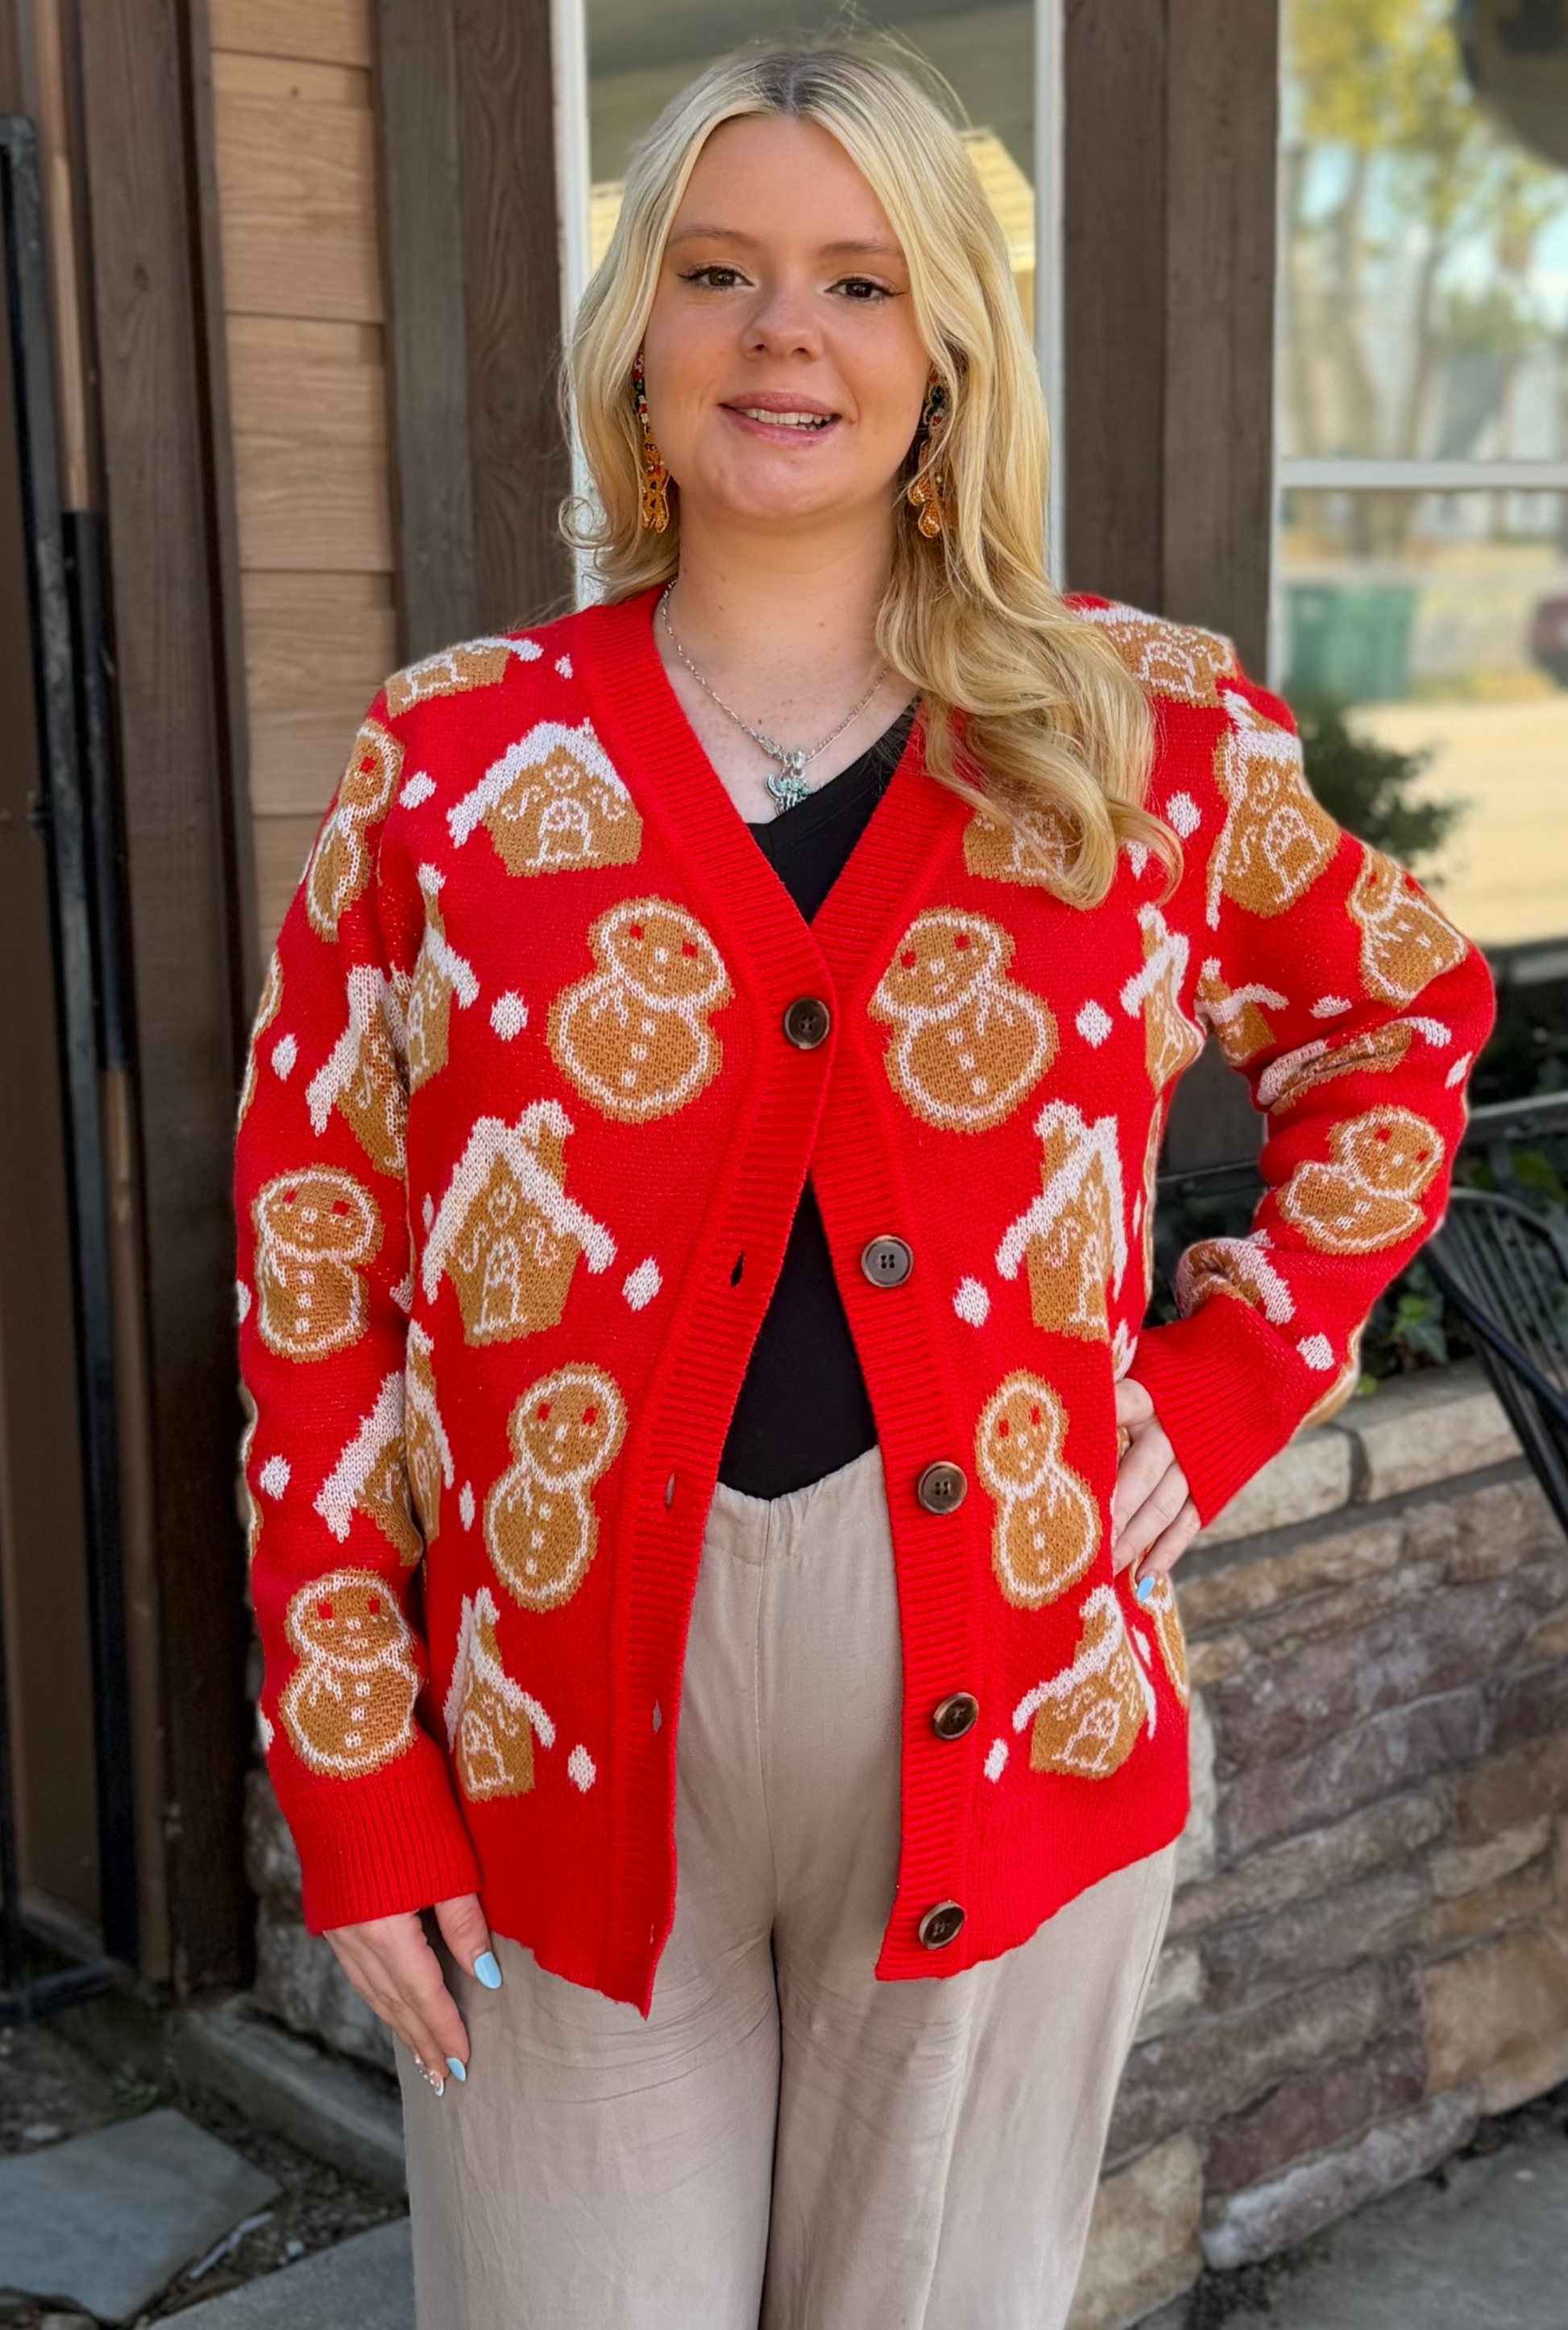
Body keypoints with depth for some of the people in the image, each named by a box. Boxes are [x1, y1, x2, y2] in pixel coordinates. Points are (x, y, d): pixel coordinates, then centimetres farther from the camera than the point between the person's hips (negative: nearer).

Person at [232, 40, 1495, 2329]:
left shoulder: (1145, 736, 4)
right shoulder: (452, 761, 2)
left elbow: (1405, 1023, 18)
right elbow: (313, 1271, 1)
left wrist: (1232, 1381, 4)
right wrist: (356, 1791, -3)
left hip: (1003, 1712, 1)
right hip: (568, 1741, 0)